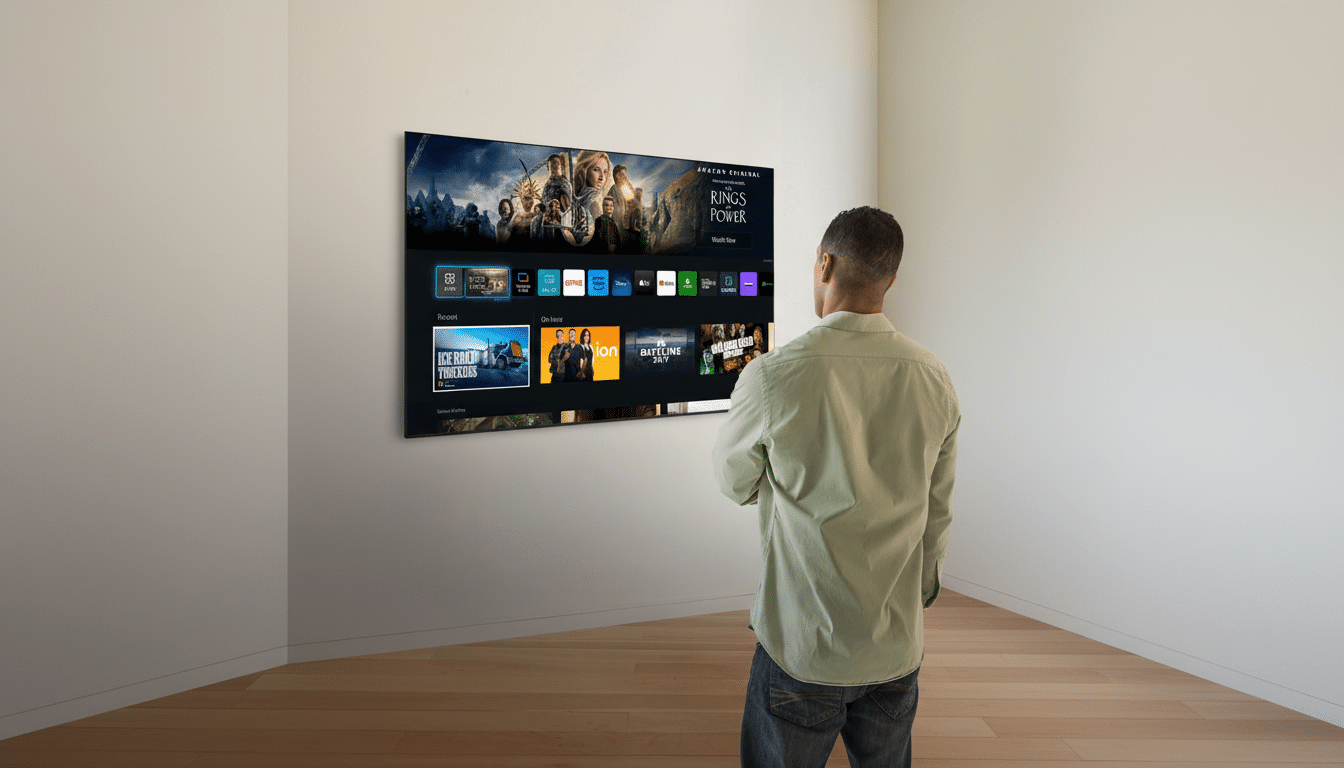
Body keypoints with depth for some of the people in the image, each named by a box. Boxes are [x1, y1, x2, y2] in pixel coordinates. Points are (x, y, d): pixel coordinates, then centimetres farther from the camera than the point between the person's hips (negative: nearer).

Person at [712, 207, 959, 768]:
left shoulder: (772, 376, -21)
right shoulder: (934, 379, -6)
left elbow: (734, 485, -3)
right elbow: (938, 515, 5)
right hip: (899, 647, 4)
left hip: (803, 647, -4)